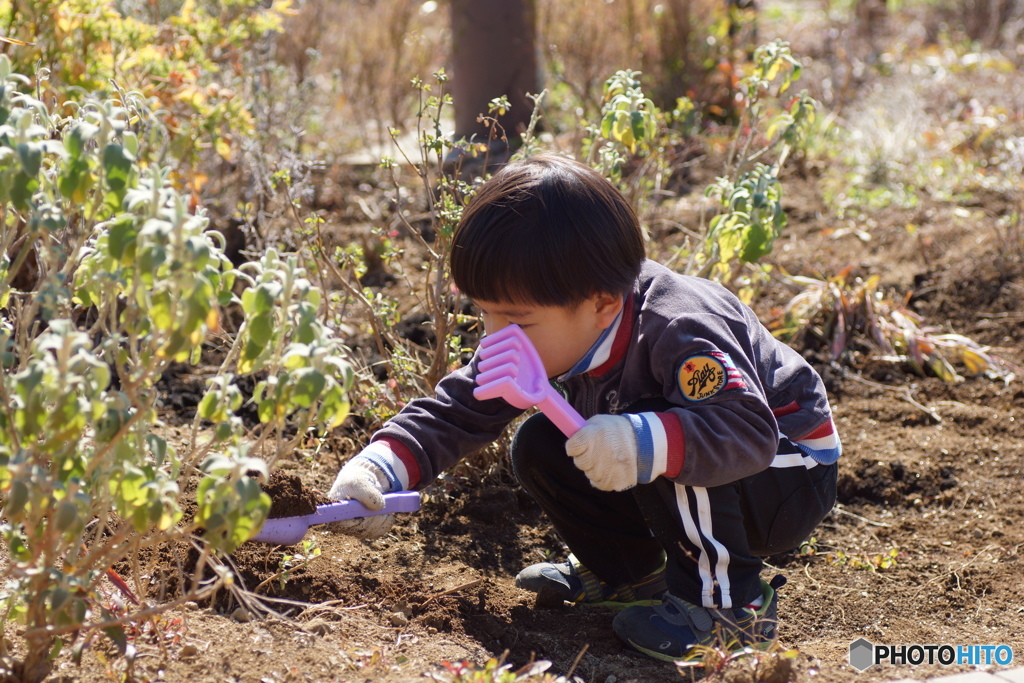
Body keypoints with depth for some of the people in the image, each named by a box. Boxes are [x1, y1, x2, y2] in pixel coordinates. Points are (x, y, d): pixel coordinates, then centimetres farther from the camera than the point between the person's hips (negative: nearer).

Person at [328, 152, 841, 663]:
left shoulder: (679, 332, -36)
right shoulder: (542, 338, -12)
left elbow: (749, 432, -46)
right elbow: (458, 408, -10)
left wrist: (645, 445, -60)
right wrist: (381, 467, -25)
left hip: (788, 475, -7)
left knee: (671, 452, -36)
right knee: (539, 448, -3)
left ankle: (723, 598, -17)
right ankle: (630, 571, 12)